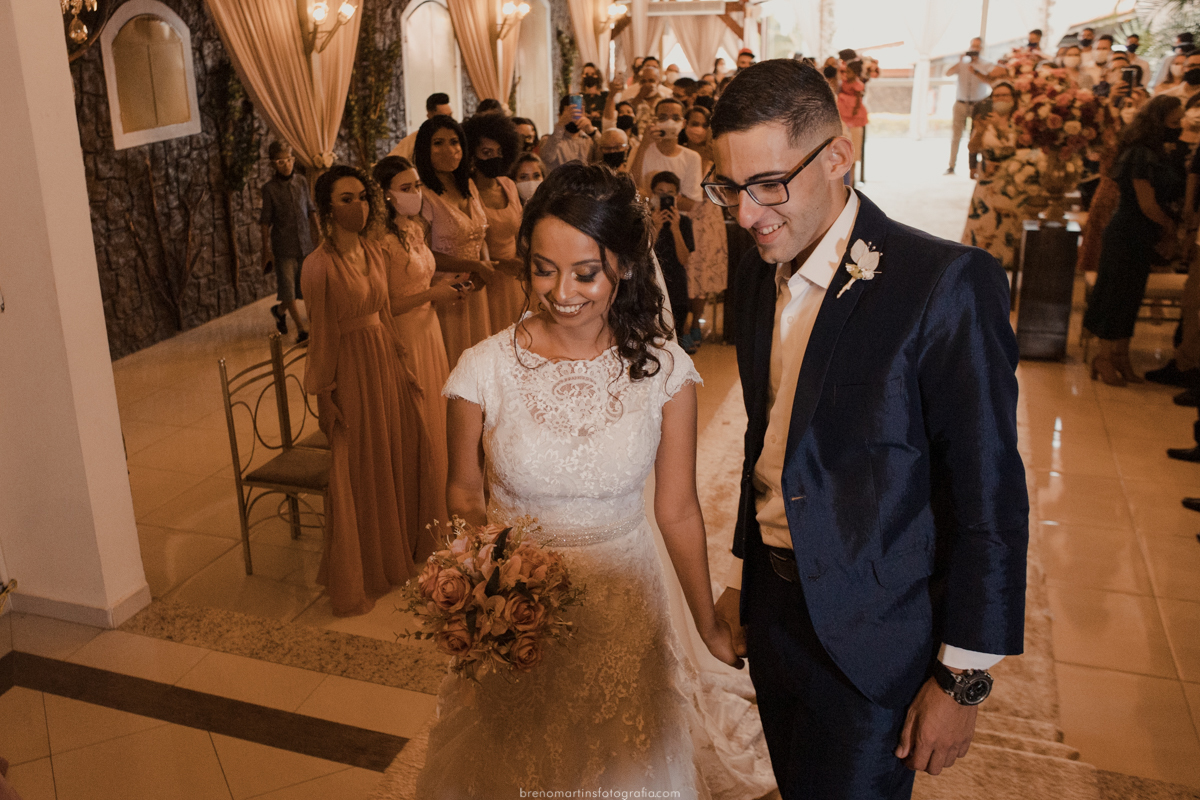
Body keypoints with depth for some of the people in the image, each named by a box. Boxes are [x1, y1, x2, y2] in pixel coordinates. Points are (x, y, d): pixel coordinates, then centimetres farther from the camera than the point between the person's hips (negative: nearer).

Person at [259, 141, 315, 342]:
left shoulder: (301, 182, 4)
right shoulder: (270, 188, -6)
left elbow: (310, 210, 13)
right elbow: (265, 221, -4)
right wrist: (266, 250, -5)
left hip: (305, 243, 4)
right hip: (283, 246, -4)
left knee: (303, 286, 10)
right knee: (287, 286, -3)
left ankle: (279, 310, 36)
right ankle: (302, 329, 5)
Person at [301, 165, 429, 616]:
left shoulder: (372, 251, 5)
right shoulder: (319, 265, -16)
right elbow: (321, 335, -13)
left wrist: (398, 364, 14)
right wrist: (324, 397, -11)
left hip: (385, 362, 7)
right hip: (350, 369, -7)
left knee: (395, 462, 15)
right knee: (357, 473, 4)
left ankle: (394, 557, 35)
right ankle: (351, 583, 22)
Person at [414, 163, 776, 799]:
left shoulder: (662, 369, -11)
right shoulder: (484, 369, -13)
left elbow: (677, 511, -3)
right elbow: (464, 492, 1)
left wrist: (711, 628, 3)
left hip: (624, 602, 1)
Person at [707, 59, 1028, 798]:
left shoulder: (945, 285, -20)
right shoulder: (761, 271, 2)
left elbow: (989, 496, -17)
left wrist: (963, 678, -12)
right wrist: (745, 581, 16)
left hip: (871, 640, -6)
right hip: (771, 612, 6)